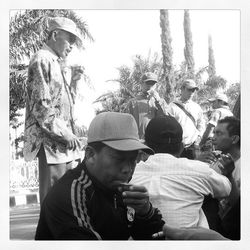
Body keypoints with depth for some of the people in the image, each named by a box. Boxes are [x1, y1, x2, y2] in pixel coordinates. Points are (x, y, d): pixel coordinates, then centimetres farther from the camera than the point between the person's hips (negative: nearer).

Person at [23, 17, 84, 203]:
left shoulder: (55, 63, 21)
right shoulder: (42, 60, -9)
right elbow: (41, 106, -17)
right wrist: (65, 134, -17)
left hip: (63, 143, 10)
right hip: (51, 142, -10)